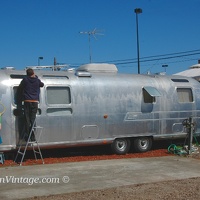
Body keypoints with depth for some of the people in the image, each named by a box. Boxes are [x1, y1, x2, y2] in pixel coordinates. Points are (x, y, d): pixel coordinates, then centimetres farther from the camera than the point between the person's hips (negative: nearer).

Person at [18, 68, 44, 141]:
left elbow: (19, 88, 11)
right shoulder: (37, 80, 5)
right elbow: (42, 84, 27)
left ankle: (27, 135, -2)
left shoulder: (25, 79, 1)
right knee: (33, 119, 3)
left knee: (27, 119, 2)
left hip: (27, 101, -1)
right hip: (35, 102, 1)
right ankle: (32, 136, 0)